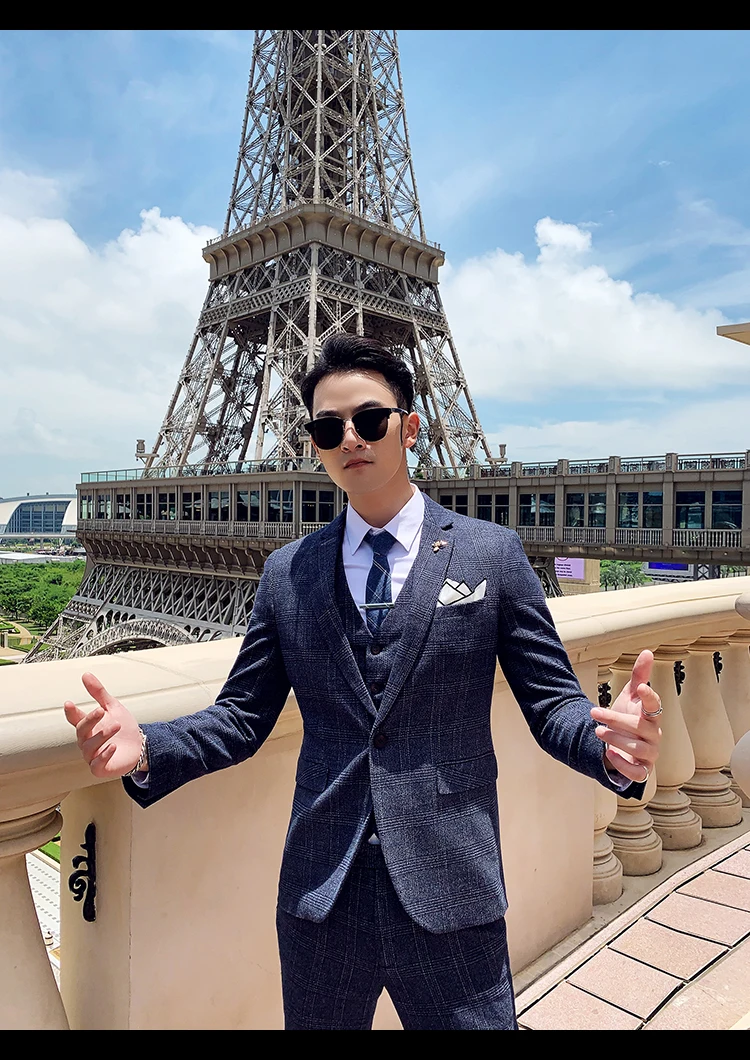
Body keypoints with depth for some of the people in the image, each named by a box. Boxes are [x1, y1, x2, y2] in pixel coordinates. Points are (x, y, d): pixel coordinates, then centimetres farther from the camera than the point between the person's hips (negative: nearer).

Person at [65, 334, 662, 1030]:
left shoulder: (492, 554, -4)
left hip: (449, 895, -2)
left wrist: (612, 748, -24)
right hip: (319, 895, 3)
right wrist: (145, 749, -13)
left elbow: (551, 704, -2)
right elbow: (242, 718, 5)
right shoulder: (286, 574, 3)